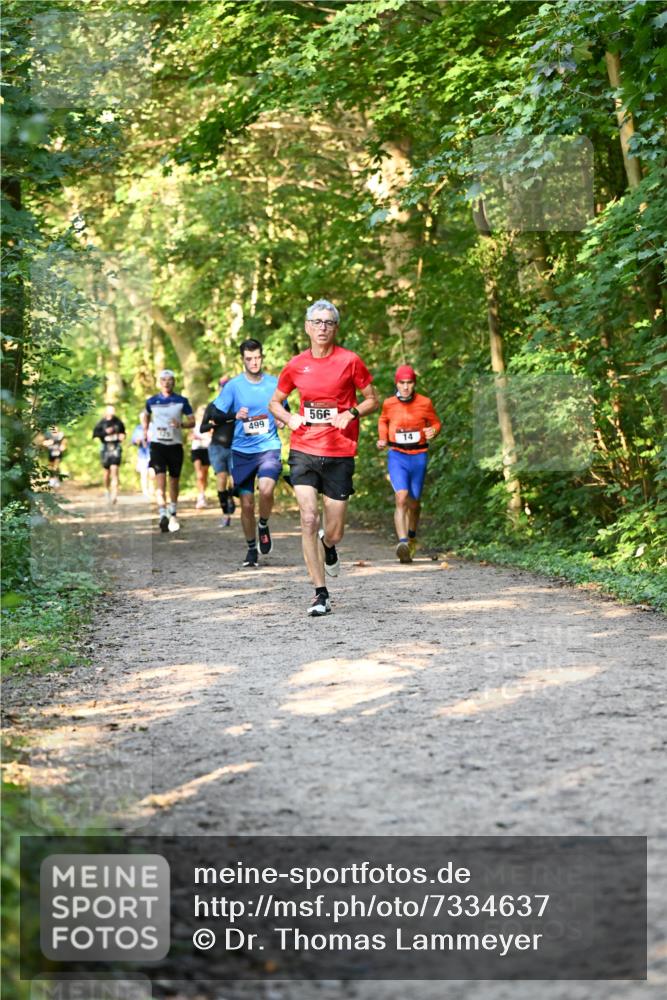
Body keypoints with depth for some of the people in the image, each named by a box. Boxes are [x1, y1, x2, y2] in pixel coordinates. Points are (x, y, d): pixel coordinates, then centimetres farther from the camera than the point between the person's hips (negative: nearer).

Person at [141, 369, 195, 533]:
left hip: (175, 444, 1)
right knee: (160, 478, -16)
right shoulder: (152, 401, 5)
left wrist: (181, 424, -16)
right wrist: (145, 432, 14)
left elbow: (192, 421, 3)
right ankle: (163, 515, -25)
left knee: (174, 480, 10)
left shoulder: (182, 401, 2)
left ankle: (173, 512, 29)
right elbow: (145, 415, 25)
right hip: (157, 444, -1)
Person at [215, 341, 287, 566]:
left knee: (266, 489, -26)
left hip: (269, 446, 0)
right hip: (241, 451, 0)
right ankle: (251, 549, 24)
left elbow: (281, 412, 20)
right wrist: (235, 417, -19)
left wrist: (281, 420, -3)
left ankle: (264, 525, 4)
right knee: (247, 504, 4)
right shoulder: (233, 385, -2)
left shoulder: (274, 383, 4)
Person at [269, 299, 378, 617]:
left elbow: (373, 400, 6)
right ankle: (321, 594, -7)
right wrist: (290, 418, -2)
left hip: (339, 455, -1)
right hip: (304, 451, 1)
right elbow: (274, 402, 18)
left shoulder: (350, 361, -2)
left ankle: (328, 546, 42)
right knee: (308, 519, -14)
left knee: (333, 533, 2)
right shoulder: (296, 365, 5)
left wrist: (351, 414, -13)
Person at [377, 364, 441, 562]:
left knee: (414, 502, 12)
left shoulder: (424, 403, -2)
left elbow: (435, 423, 12)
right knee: (401, 497, -20)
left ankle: (412, 536, 39)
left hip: (418, 456, 1)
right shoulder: (389, 404, 0)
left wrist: (433, 431, -11)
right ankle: (402, 543, -32)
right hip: (397, 456, -1)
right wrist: (382, 438, 4)